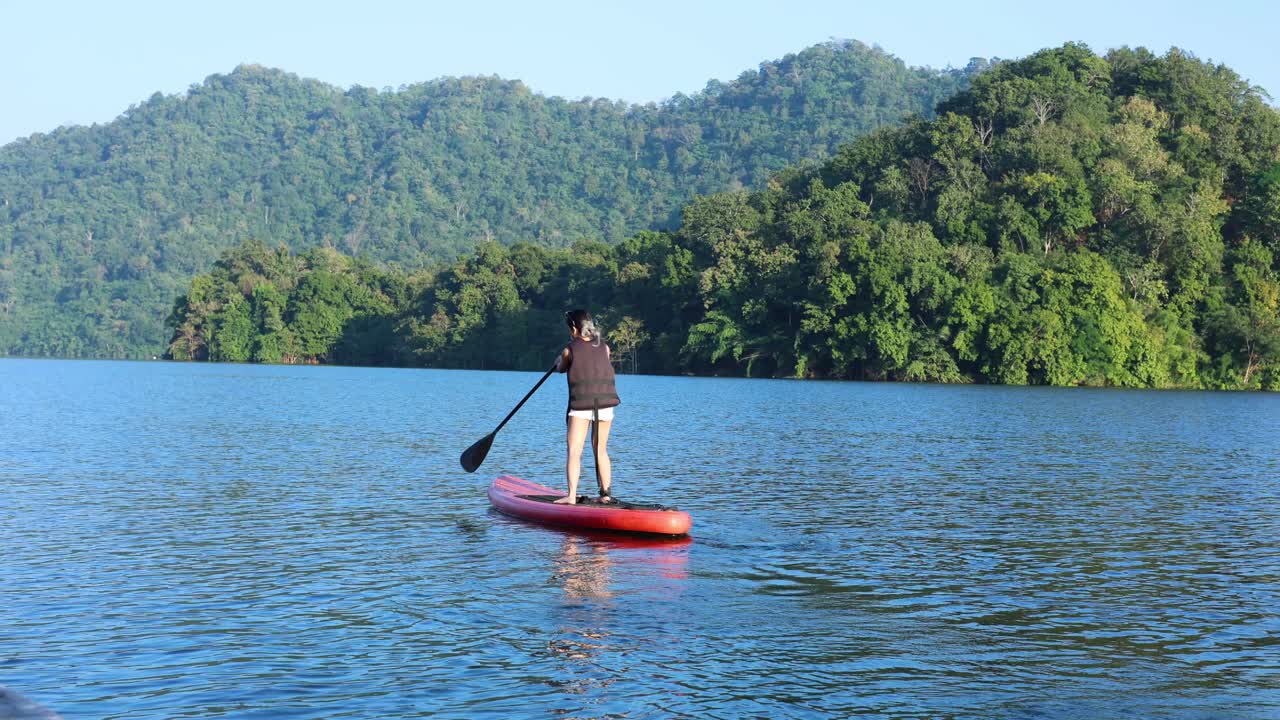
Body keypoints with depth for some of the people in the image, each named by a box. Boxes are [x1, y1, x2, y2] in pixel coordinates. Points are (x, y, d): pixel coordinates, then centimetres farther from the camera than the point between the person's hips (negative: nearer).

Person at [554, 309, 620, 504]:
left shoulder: (570, 350, -2)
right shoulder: (604, 348, 8)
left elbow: (560, 369, 16)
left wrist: (559, 361, 40)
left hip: (580, 405, -4)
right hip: (605, 404, 4)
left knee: (574, 451, -5)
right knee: (601, 450, 14)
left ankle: (571, 495, -16)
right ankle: (605, 494, 16)